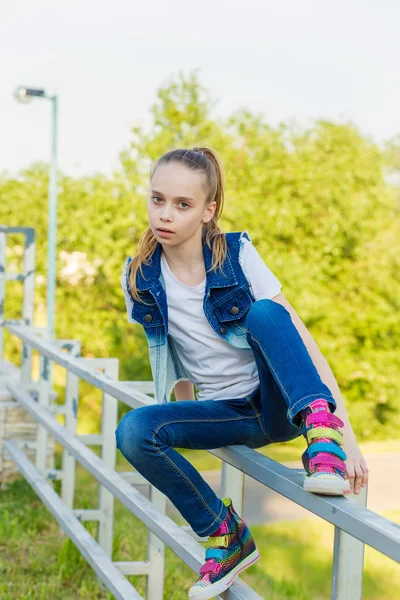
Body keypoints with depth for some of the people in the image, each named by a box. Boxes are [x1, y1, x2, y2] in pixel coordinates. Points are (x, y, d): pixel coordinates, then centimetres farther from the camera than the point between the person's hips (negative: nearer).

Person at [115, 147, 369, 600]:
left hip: (279, 405, -4)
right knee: (133, 431, -23)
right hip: (228, 414, 4)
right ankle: (224, 534, -7)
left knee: (264, 313, -29)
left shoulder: (237, 255, -13)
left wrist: (346, 435, -25)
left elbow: (304, 342, -17)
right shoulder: (138, 278, -4)